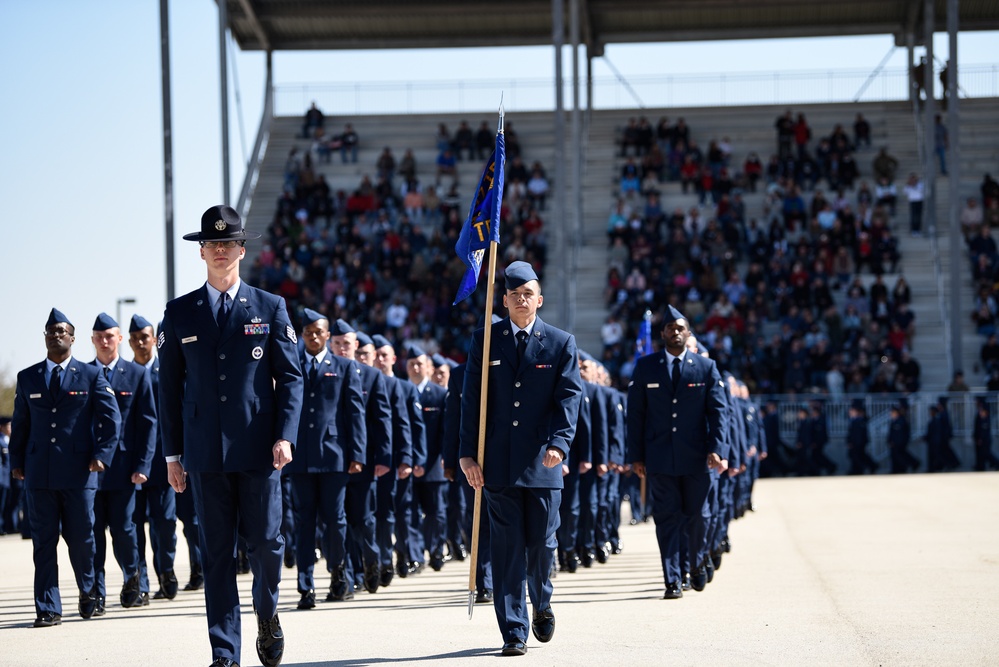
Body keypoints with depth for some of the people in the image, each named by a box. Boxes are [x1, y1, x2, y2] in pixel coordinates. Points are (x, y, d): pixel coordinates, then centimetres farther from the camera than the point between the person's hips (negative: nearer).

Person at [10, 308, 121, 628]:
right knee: (44, 541, 0)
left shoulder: (91, 376, 6)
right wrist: (17, 461, 8)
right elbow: (20, 423, 16)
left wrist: (102, 455, -6)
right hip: (39, 475, 2)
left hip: (79, 472, -2)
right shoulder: (27, 378, 12)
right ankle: (48, 609, 3)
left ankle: (88, 591, 27)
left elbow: (111, 418, 5)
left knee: (81, 537, 1)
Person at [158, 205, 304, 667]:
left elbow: (290, 377, 4)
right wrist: (172, 454, 7)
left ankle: (267, 611, 27)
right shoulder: (179, 313, 9)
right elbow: (169, 387, 10)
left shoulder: (270, 308, 6)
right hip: (205, 452, 1)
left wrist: (285, 436, -9)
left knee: (265, 540, -4)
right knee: (217, 552, 1)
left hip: (259, 449, -1)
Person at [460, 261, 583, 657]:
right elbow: (471, 399, 4)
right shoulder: (485, 341, 6)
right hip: (498, 463, 0)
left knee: (542, 543, 4)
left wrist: (559, 444, -18)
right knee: (507, 546, -1)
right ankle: (514, 632, 3)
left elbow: (569, 398, -2)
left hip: (542, 463, 0)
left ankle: (542, 604, 34)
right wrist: (467, 453, -4)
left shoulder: (561, 343, 5)